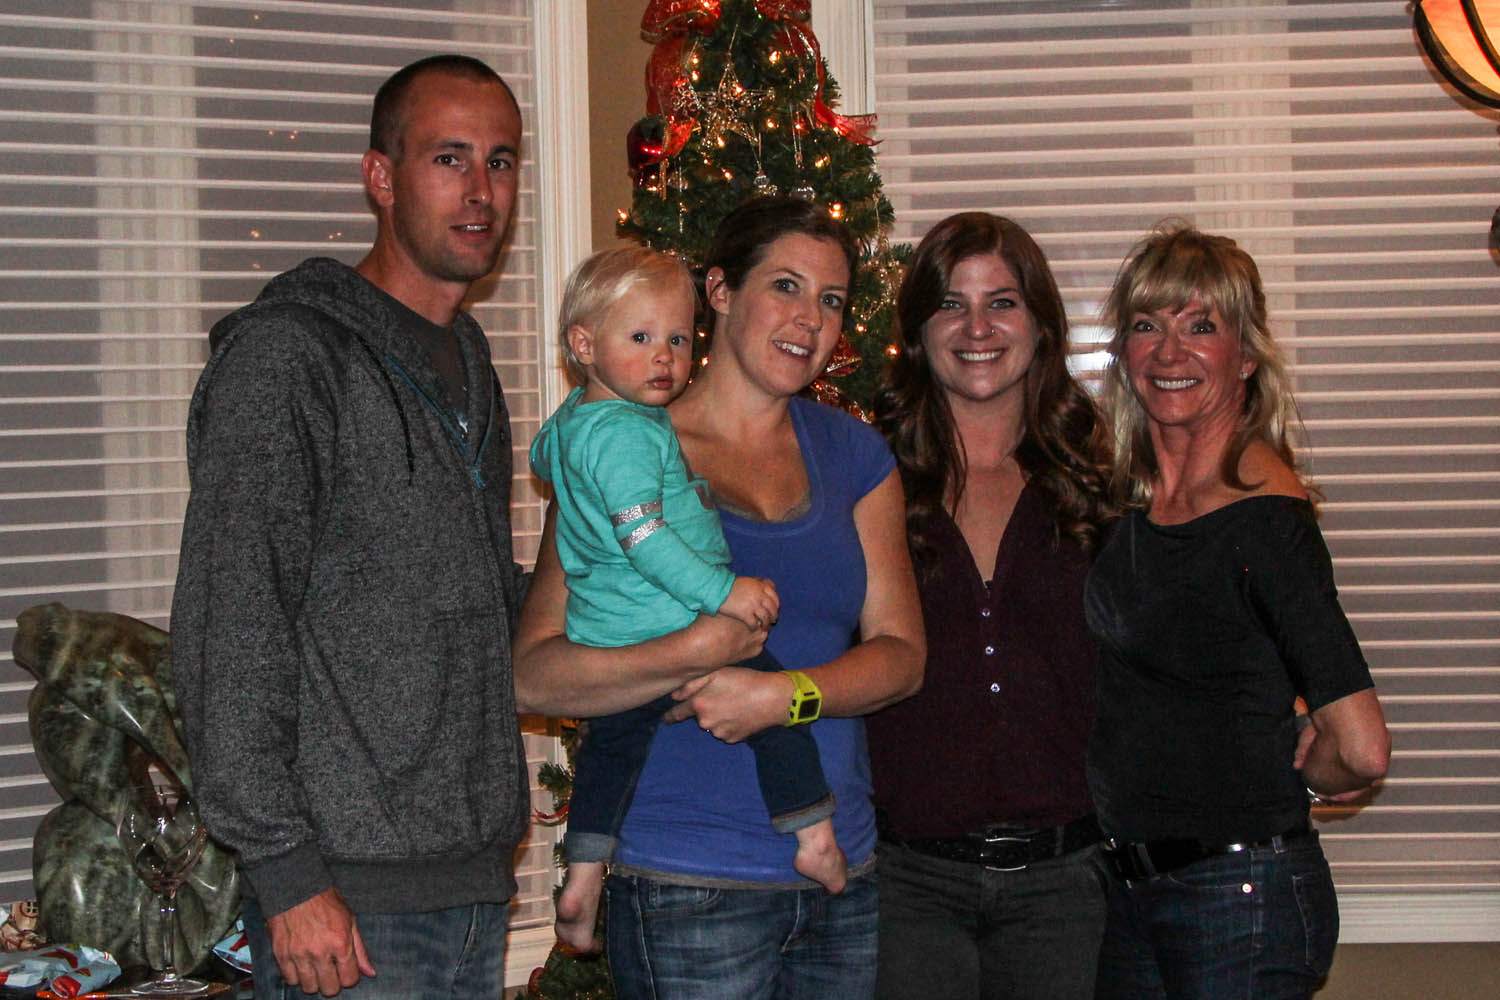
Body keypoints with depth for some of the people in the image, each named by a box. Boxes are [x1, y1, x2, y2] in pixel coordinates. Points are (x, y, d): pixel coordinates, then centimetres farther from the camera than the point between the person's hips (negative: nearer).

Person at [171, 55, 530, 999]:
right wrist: (285, 872, -19)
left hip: (477, 879, 8)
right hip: (350, 892, -8)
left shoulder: (468, 360, 16)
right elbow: (229, 632, -17)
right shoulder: (285, 356, -11)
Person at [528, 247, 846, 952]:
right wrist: (723, 592, -24)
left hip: (599, 642, 10)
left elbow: (541, 461, 37)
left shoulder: (568, 419, 13)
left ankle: (583, 882, 30)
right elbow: (644, 536, -27)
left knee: (614, 738, 25)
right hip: (663, 635, -10)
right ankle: (814, 840, 8)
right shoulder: (627, 432, -20)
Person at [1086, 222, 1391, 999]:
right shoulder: (1129, 497, 4)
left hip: (1240, 899, -7)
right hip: (1127, 884, 7)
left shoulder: (1266, 519, -17)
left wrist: (1284, 781, -6)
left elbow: (1360, 749, -24)